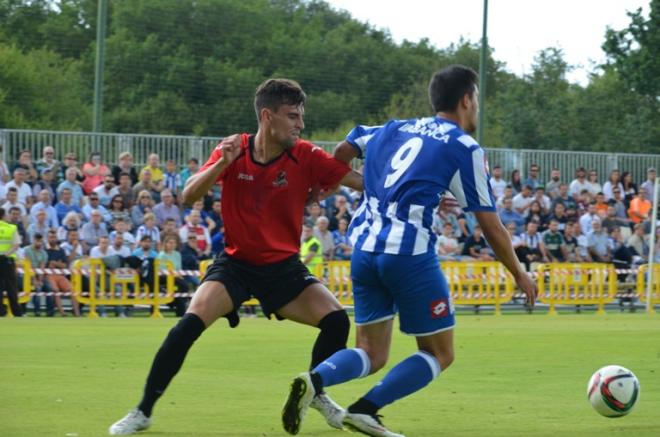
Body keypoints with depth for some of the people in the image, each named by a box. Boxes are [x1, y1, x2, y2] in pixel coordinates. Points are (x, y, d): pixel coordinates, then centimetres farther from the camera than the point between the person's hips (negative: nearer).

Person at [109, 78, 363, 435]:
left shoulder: (306, 157, -11)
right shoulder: (233, 151, -10)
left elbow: (365, 183, -12)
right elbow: (188, 197, -16)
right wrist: (221, 165, -31)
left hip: (283, 267, 1)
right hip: (235, 263, -1)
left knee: (336, 320, -15)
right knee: (189, 324, -22)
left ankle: (315, 392, 14)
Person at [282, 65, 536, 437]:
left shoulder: (395, 129, 18)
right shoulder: (465, 149, 1)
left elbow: (340, 153, 22)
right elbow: (491, 227, 4)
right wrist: (520, 275, 16)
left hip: (365, 250, 6)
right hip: (410, 254, -6)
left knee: (372, 354, 13)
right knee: (440, 354, 8)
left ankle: (315, 380, -17)